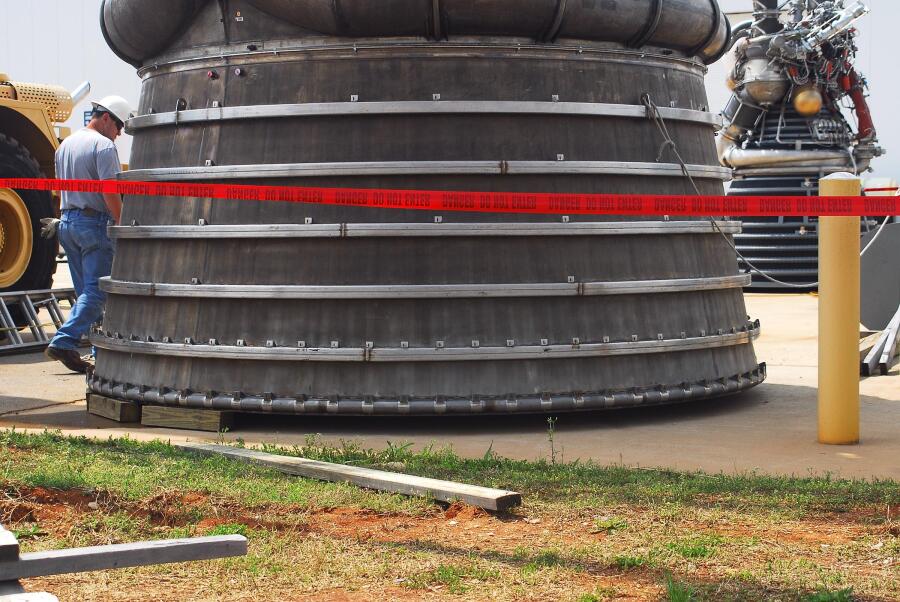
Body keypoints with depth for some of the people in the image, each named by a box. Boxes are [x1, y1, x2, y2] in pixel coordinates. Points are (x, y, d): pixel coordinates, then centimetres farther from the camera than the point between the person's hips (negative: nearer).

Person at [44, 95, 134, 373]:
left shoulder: (66, 144, 16)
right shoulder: (103, 145, -11)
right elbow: (109, 192, -18)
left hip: (66, 222, 9)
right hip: (94, 222, -9)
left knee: (86, 291, 12)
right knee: (96, 291, -8)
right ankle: (64, 342, -19)